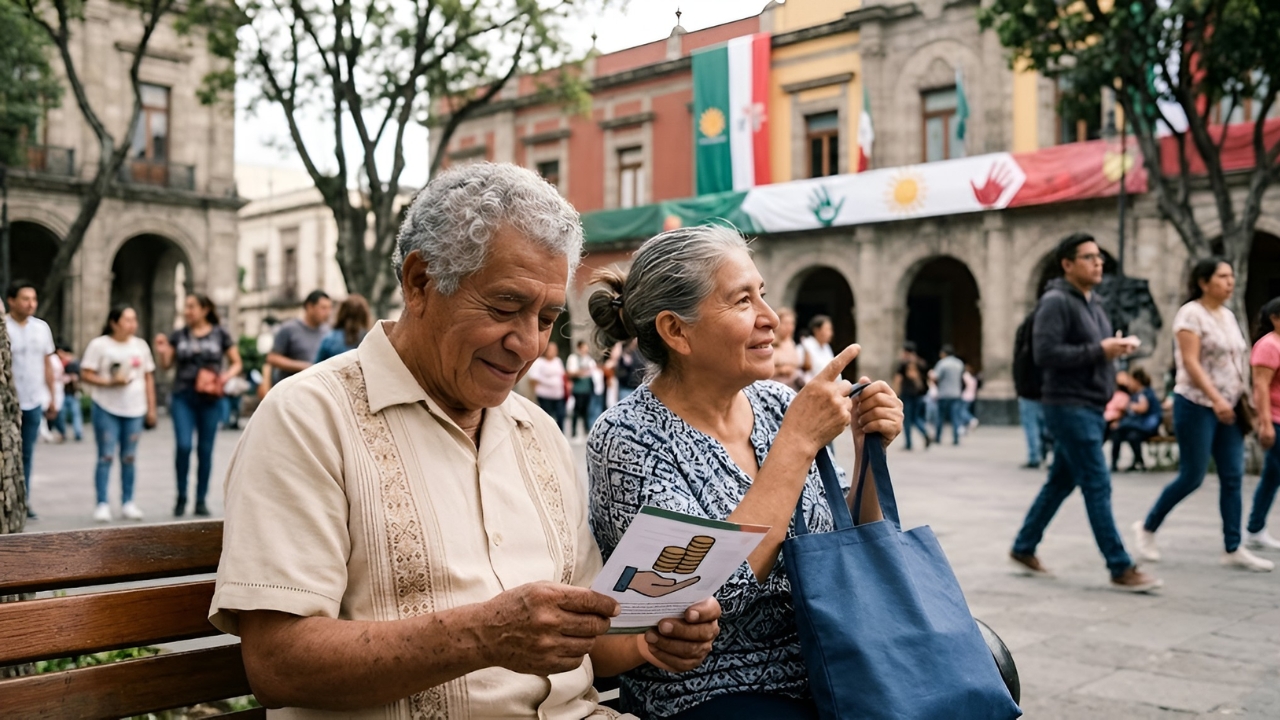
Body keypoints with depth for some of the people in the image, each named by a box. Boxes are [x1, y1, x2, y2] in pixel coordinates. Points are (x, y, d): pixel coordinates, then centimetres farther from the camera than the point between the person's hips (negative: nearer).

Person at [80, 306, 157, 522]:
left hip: (135, 409, 4)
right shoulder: (99, 345, -3)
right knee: (106, 457, -4)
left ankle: (128, 503, 14)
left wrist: (151, 408, 10)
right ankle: (102, 504, 1)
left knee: (129, 457, 7)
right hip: (106, 409, -4)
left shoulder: (140, 345, 11)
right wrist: (109, 382, -20)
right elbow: (86, 374, -5)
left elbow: (149, 378, 13)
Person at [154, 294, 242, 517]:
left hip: (210, 399, 0)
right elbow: (166, 364, 6)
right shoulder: (178, 335, 8)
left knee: (205, 449, 4)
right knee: (183, 445, -12)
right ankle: (181, 497, 5)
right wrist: (161, 352, -14)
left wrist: (226, 375, -11)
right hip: (183, 398, 0)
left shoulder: (220, 334, 4)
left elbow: (236, 363, 8)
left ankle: (201, 501, 15)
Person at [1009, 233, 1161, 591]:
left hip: (1091, 408, 9)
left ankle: (1024, 549, 26)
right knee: (1098, 486, -7)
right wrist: (1099, 350, -20)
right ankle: (1121, 569, -2)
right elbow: (1045, 354, -21)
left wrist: (1116, 348, 2)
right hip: (1069, 406, -9)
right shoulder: (1056, 302, -11)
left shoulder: (1094, 304, 17)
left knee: (1060, 482, 14)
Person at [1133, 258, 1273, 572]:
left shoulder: (1228, 316, 14)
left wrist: (1244, 401, 13)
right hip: (1197, 405, -7)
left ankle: (1234, 549, 7)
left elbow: (1235, 364, 19)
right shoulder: (1191, 314, -10)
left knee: (1233, 478, 3)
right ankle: (1147, 528, 14)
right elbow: (1191, 362, -19)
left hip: (1228, 408, 8)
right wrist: (1216, 399, -27)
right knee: (1192, 477, -4)